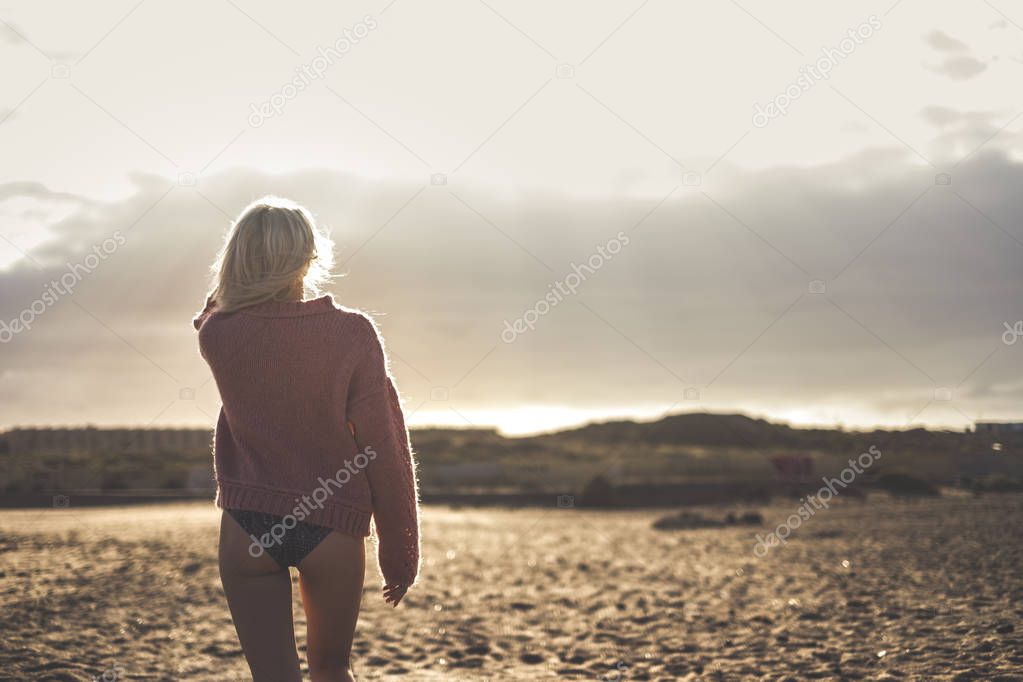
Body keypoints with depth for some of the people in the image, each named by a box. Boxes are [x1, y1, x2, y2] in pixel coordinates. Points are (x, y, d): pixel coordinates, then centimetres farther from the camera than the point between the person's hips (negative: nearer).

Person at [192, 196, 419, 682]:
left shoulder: (217, 335, -6)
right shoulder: (352, 333, -10)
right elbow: (385, 450, -8)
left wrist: (251, 262, 12)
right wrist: (400, 551, 1)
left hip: (246, 528, 1)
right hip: (333, 529, 0)